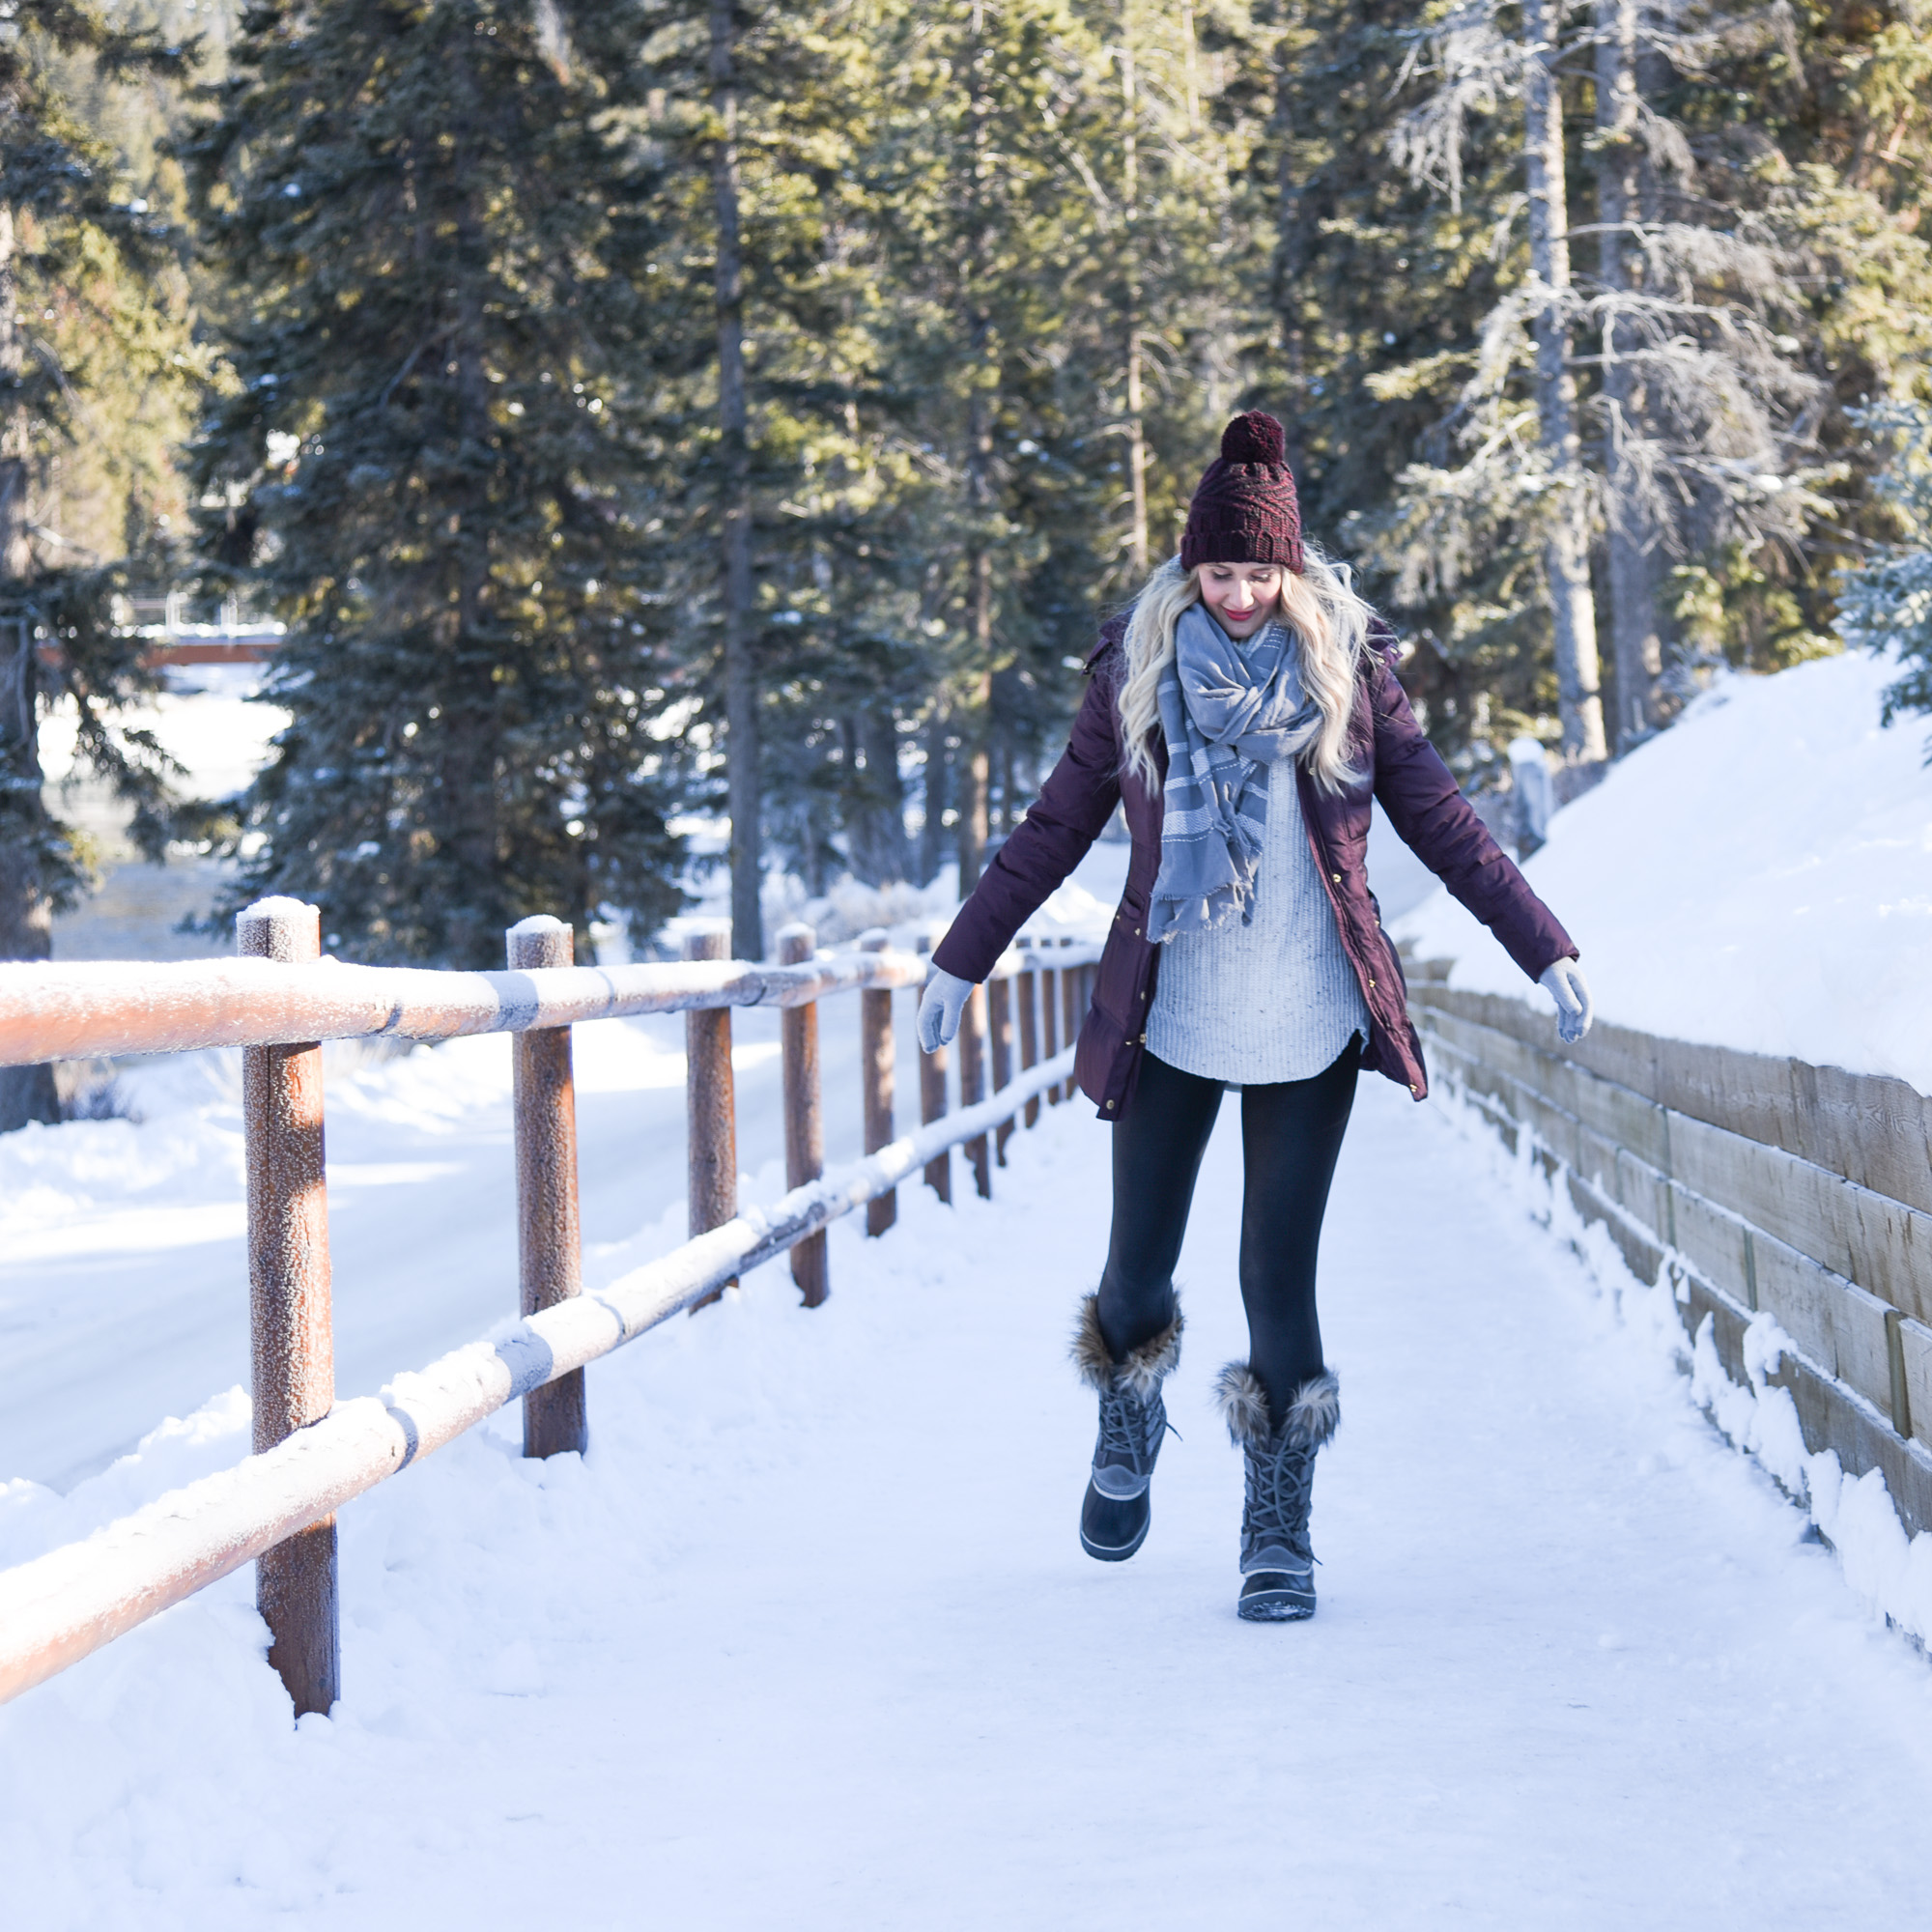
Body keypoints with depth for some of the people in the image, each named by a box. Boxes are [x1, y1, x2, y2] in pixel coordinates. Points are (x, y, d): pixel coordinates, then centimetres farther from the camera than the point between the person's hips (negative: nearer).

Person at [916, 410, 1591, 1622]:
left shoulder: (1349, 668, -1)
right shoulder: (1137, 672, 1)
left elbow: (1442, 821, 4)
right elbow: (1056, 831, 9)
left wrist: (1544, 950, 0)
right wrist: (962, 961, 10)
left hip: (1309, 1023, -1)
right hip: (1168, 1021, 1)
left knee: (1279, 1275, -4)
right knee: (1139, 1269, 6)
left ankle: (1282, 1532, 8)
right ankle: (1129, 1431, 38)